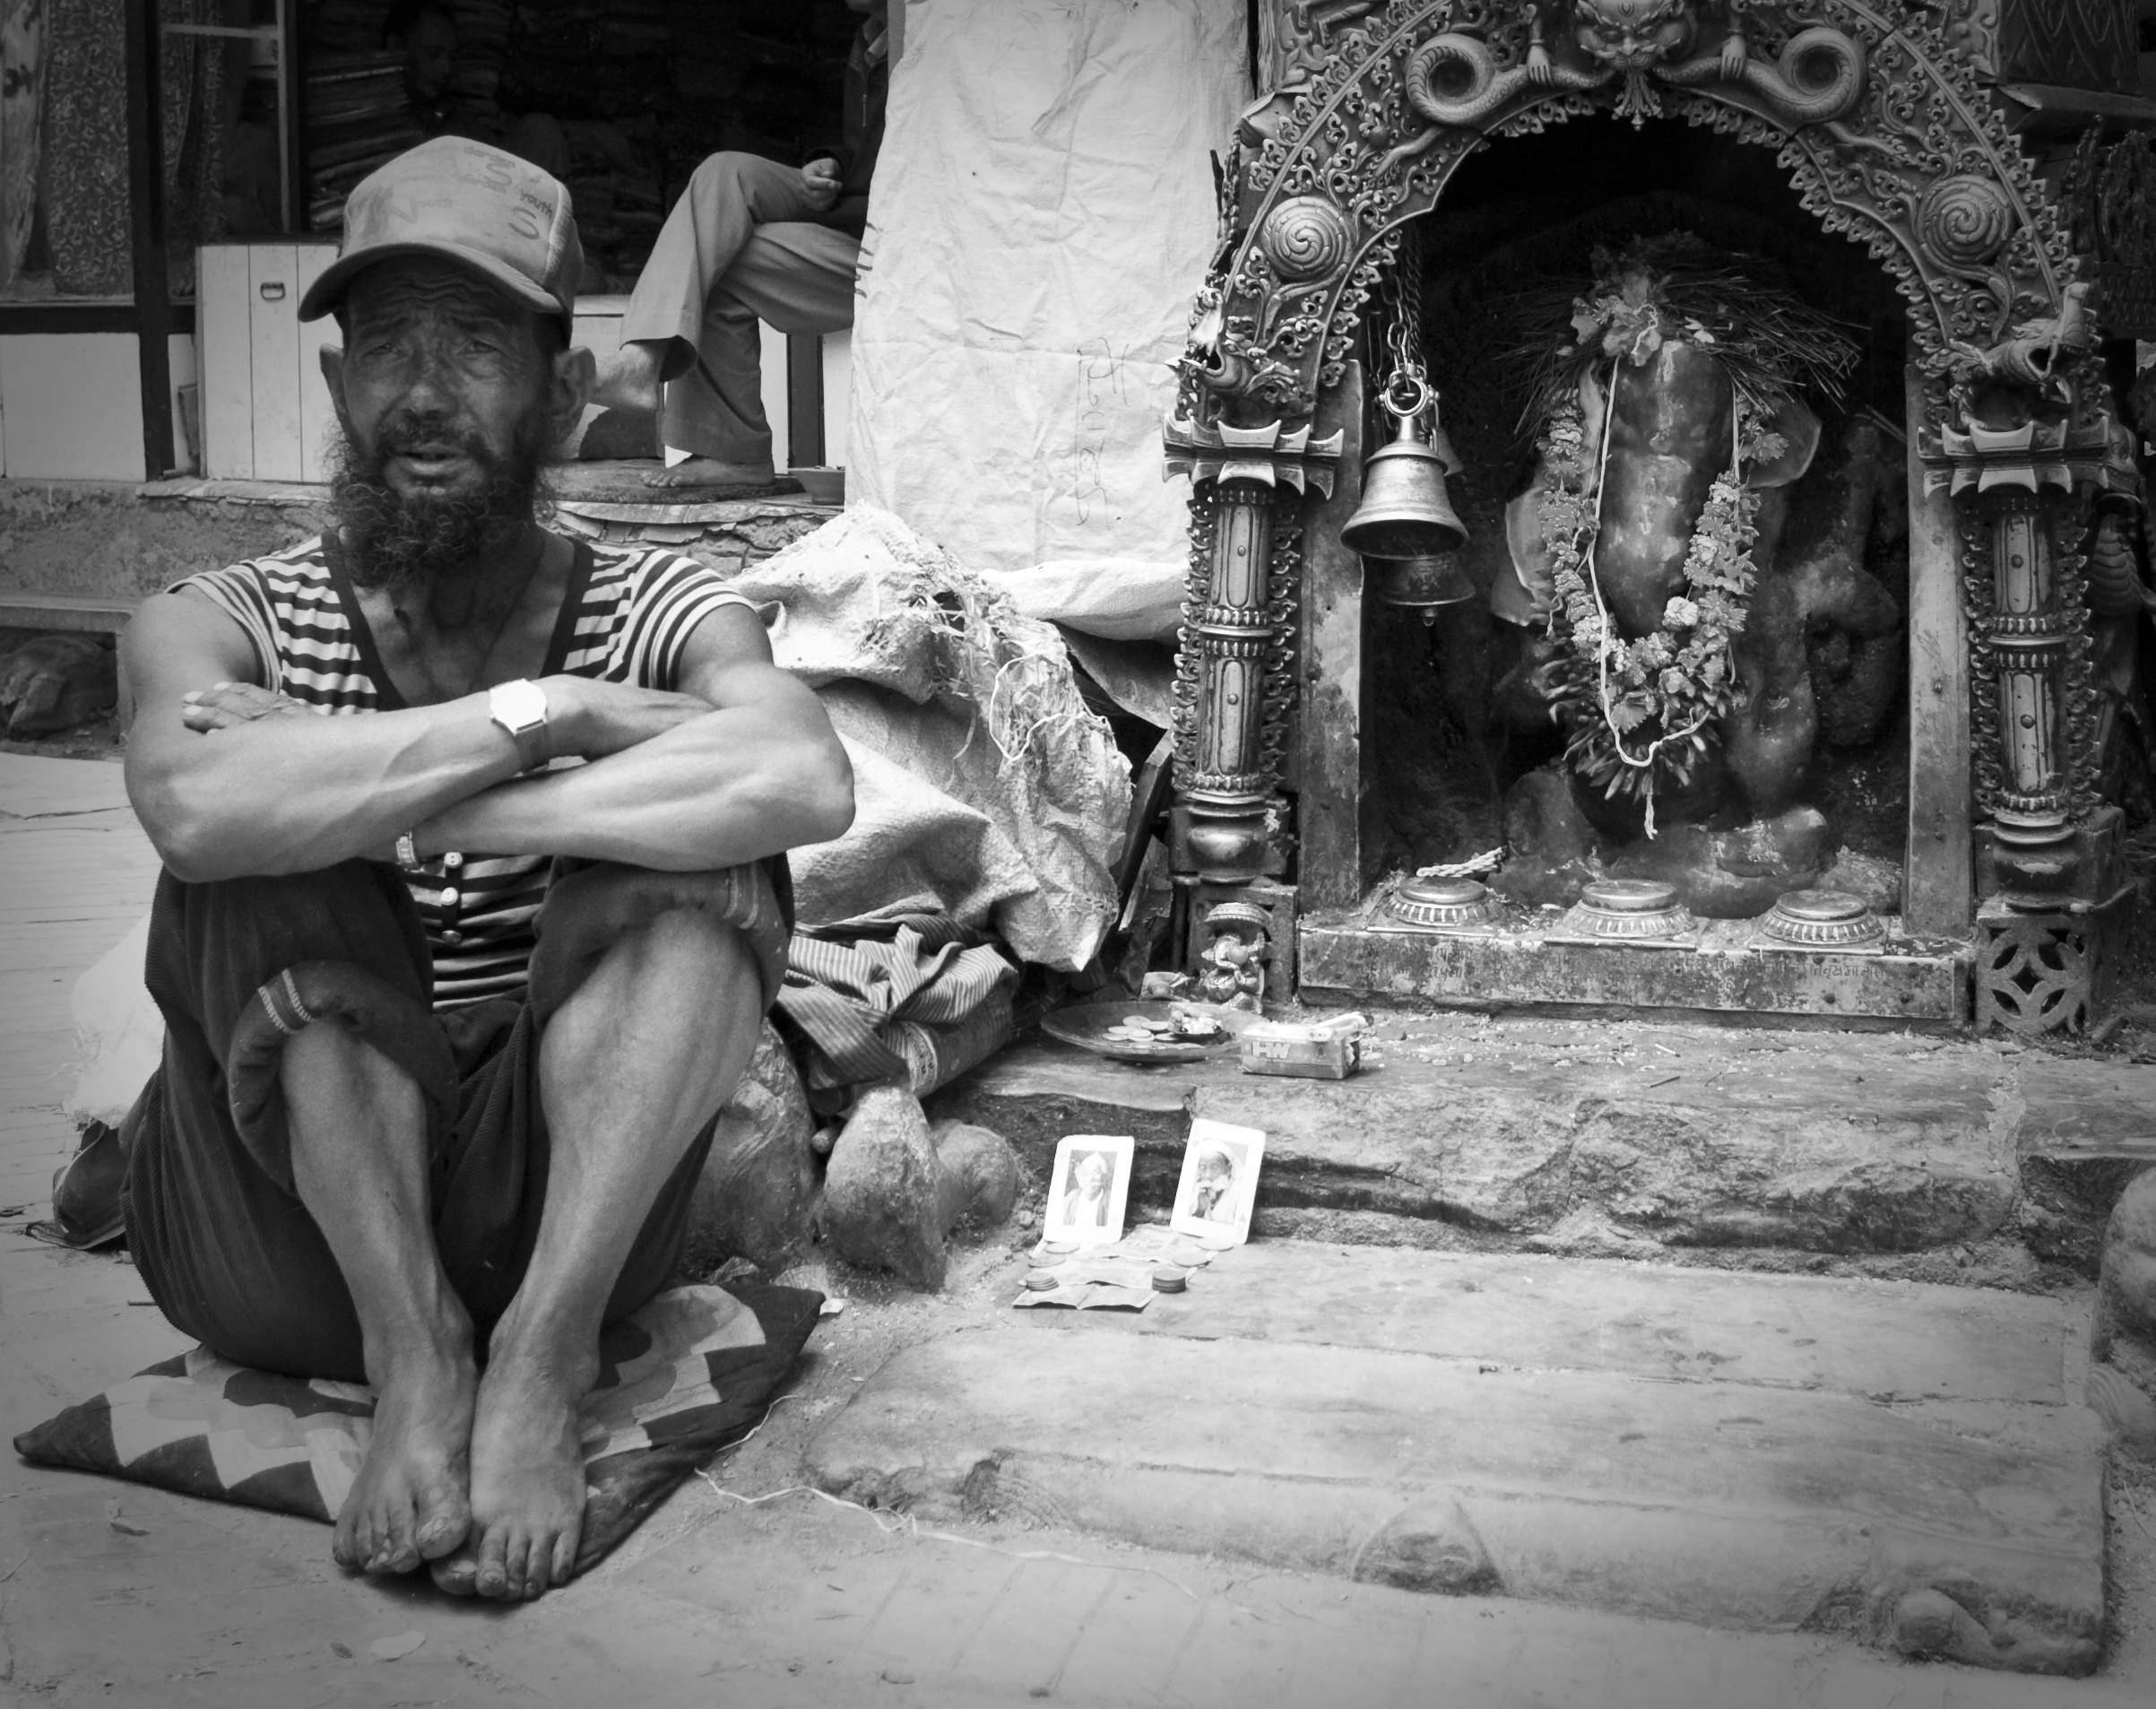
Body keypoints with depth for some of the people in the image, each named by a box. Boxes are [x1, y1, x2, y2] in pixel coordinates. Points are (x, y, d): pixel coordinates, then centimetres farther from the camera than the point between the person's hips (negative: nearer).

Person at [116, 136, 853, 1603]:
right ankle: (415, 1358, -20)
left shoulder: (656, 612, -3)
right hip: (284, 1232, 0)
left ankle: (539, 1360, -24)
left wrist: (365, 797, -28)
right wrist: (544, 714, -26)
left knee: (702, 850, -22)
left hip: (556, 1212, 0)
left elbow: (807, 781, -30)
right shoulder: (227, 624, -4)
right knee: (265, 861, -24)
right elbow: (196, 807, -31)